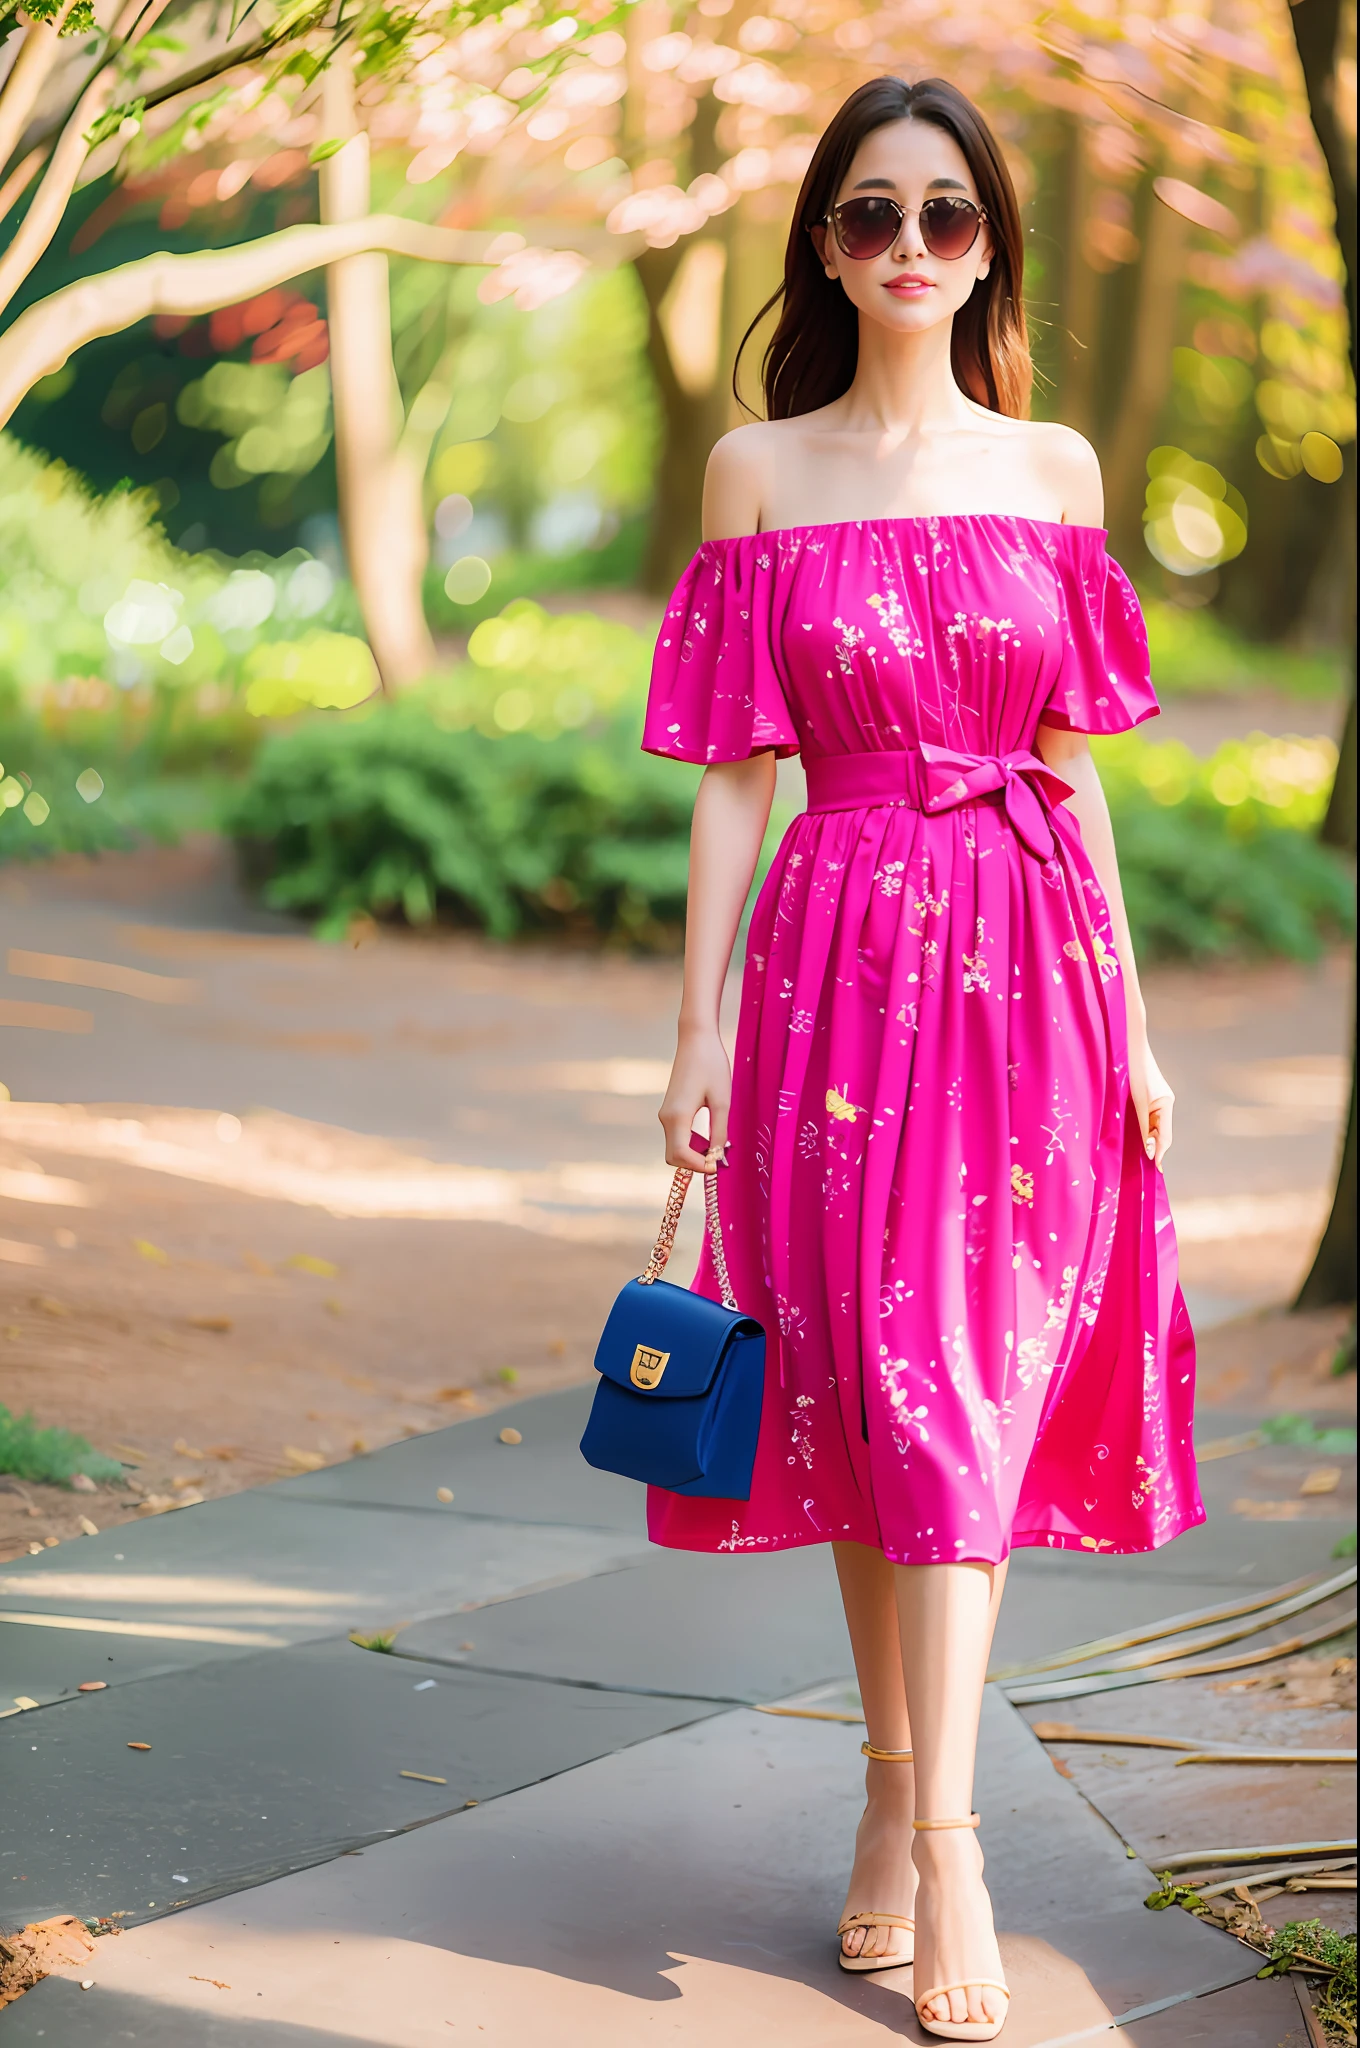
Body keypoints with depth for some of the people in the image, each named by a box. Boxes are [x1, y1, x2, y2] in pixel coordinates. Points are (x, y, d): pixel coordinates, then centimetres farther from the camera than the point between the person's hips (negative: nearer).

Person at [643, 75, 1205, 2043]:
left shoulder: (1052, 469, 8)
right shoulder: (759, 470, 4)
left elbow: (1072, 765, 10)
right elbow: (735, 773, 2)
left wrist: (1134, 1023, 6)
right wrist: (697, 1033, -3)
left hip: (1030, 958, 1)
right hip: (840, 958, -1)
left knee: (968, 1385, -4)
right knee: (875, 1381, 3)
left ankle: (929, 1816, -3)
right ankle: (906, 1785, 17)